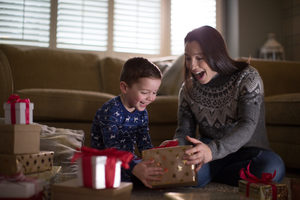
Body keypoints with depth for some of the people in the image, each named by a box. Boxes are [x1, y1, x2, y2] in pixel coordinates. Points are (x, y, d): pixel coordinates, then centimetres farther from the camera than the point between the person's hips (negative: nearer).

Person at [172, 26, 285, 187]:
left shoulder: (247, 77, -12)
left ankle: (207, 175, -11)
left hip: (247, 151, 0)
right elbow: (184, 131, -1)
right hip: (210, 152, 1)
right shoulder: (188, 89, 2)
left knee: (272, 168, -36)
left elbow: (247, 126, -24)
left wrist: (212, 150, -42)